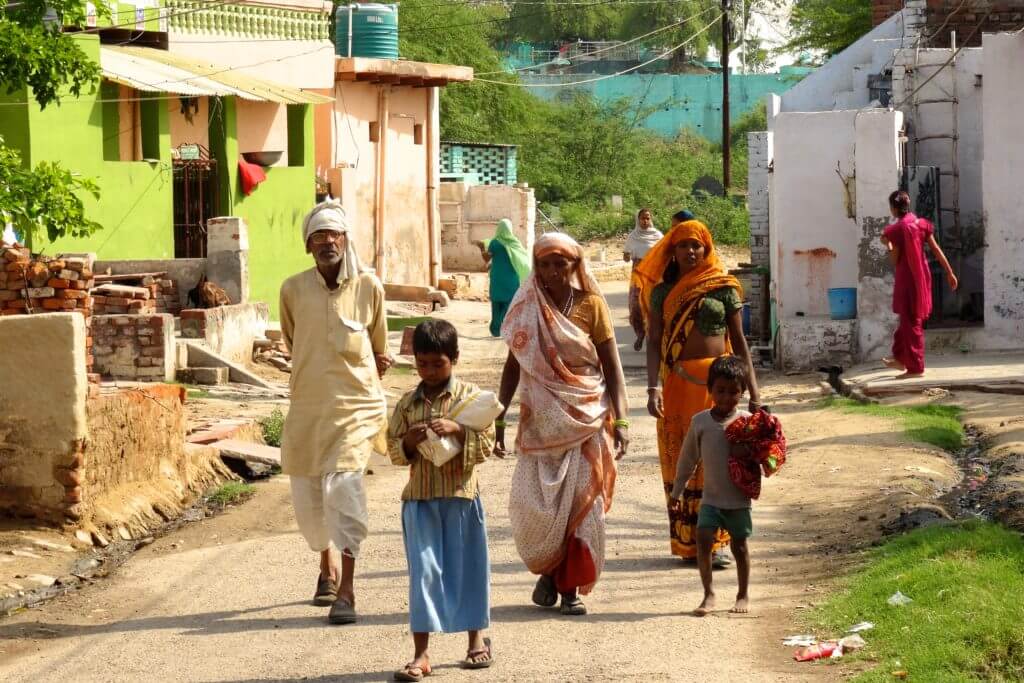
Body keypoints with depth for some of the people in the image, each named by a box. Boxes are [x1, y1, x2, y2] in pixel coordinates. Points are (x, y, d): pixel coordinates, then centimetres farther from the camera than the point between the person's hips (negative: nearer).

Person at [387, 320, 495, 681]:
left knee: (467, 567, 9)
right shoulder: (408, 403, 6)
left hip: (461, 495, -1)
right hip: (420, 498, 1)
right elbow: (394, 451, 8)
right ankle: (421, 654, 1)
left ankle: (477, 640, 28)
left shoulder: (470, 396, -1)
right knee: (423, 571, 0)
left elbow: (487, 443, -5)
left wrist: (457, 430, -19)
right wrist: (409, 441, -13)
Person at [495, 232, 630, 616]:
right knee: (534, 503, -4)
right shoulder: (528, 307, 2)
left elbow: (612, 366, -2)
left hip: (586, 418, -1)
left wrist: (620, 420, -10)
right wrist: (498, 419, 4)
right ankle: (546, 570, 21)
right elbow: (513, 365, 8)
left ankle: (571, 587, 8)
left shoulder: (591, 306, -2)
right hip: (541, 420, 1)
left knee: (582, 501, -2)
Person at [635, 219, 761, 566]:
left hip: (716, 381, -1)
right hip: (676, 382, 1)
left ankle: (716, 542, -1)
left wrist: (753, 390, 3)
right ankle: (686, 542, 10)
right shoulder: (661, 292, 7)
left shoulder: (722, 288, 4)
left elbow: (739, 340, 7)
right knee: (678, 460, 3)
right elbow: (654, 342, 1)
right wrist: (654, 387, -12)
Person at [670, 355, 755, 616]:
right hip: (711, 497, 1)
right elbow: (688, 459, 11)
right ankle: (708, 594, -3)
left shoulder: (747, 421, -4)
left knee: (739, 545, 6)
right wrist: (677, 491, 15)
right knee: (704, 539, -12)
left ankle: (743, 595, 21)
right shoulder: (700, 421, 1)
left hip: (739, 498, -1)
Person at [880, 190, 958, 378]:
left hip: (907, 280, -6)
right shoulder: (922, 224, 4)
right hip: (922, 277, 6)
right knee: (910, 320, 19)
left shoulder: (896, 230, -12)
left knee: (911, 323, -2)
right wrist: (949, 273, 6)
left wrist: (888, 245, 3)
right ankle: (901, 359, 29)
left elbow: (895, 261, -11)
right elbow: (936, 250, 3)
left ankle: (915, 367, -1)